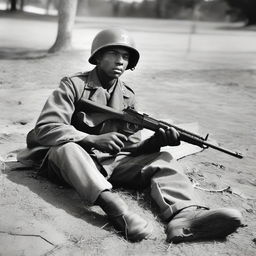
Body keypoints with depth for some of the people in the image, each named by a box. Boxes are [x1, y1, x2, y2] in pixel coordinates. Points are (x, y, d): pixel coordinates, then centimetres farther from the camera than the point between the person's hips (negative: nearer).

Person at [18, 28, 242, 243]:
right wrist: (93, 139, -27)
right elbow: (45, 128, -15)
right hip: (66, 160, -4)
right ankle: (115, 207, -58)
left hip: (109, 162, 4)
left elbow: (130, 147, 7)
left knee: (162, 160, -15)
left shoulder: (128, 97, 9)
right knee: (67, 147, -38)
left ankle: (185, 215, -45)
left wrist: (155, 141, -15)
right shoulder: (74, 86, -5)